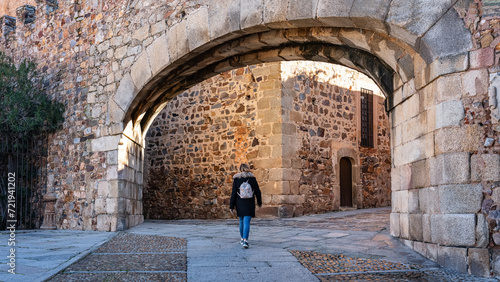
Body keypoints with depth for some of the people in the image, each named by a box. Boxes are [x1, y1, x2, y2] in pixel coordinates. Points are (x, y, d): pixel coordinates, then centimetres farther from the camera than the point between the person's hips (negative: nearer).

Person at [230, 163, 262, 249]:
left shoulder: (236, 179, -3)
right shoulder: (252, 178, -2)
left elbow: (233, 194, -4)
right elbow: (257, 191, 4)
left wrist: (231, 206, 1)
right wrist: (259, 202, 18)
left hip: (240, 204, 1)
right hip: (250, 204, -1)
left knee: (242, 221, 19)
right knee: (247, 222, -6)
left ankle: (242, 238, 33)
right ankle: (245, 240, -19)